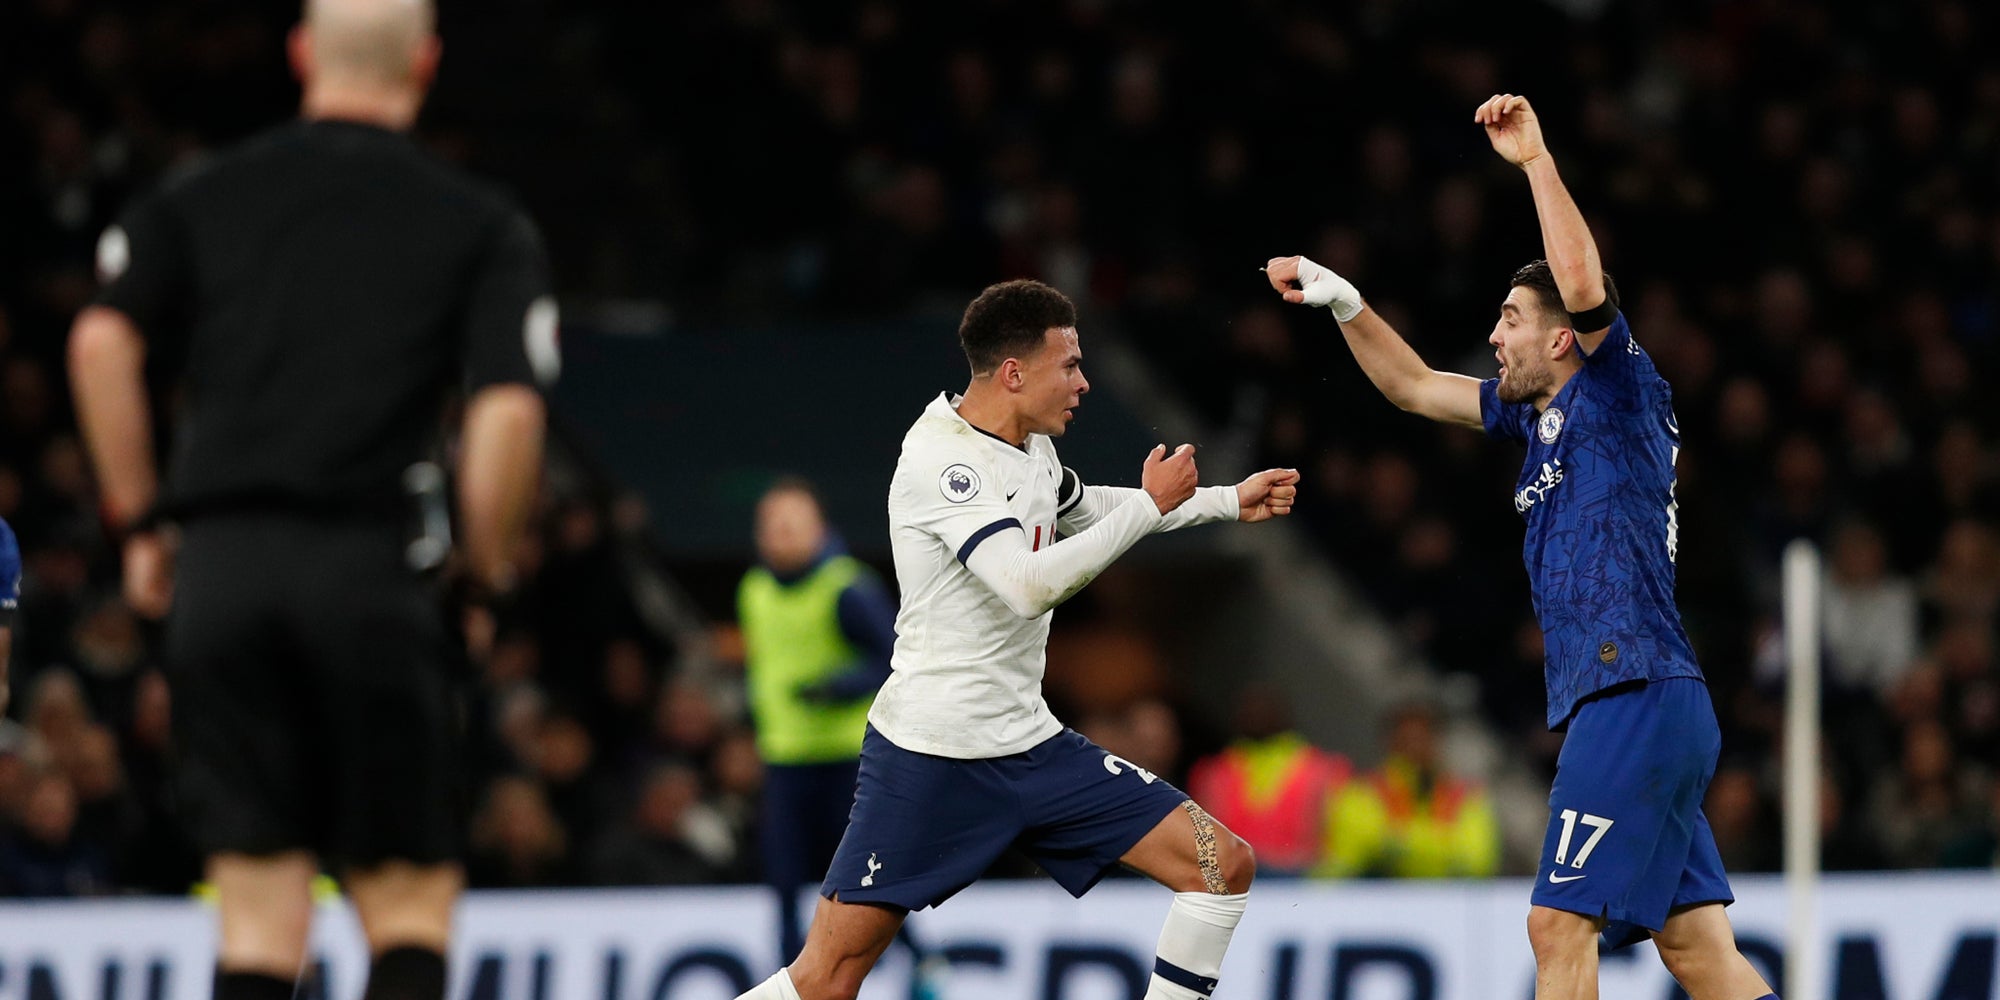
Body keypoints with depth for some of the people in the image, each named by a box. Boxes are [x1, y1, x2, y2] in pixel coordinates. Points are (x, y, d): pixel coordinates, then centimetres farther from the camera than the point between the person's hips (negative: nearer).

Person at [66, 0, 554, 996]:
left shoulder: (198, 197, 13)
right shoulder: (484, 227, 7)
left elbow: (101, 341, -1)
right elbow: (508, 411, -6)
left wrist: (139, 520, 7)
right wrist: (487, 569, 8)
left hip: (221, 570, 2)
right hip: (372, 572, -2)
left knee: (258, 907, 5)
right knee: (410, 898, 6)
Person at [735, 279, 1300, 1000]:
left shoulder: (1029, 446, 9)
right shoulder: (941, 459, -17)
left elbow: (1080, 509, 33)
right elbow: (1031, 584, -29)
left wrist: (1229, 501, 30)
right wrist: (1151, 504, -19)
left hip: (1030, 747, 8)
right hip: (930, 757, -8)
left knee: (1224, 866, -2)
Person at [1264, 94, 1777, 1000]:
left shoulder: (1618, 393, -4)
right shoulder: (1539, 413, 19)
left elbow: (1585, 285, -22)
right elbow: (1415, 387, 30)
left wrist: (1535, 158, -18)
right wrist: (1345, 304, 20)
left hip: (1635, 696, -9)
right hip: (1620, 708, 9)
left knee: (1560, 924, -10)